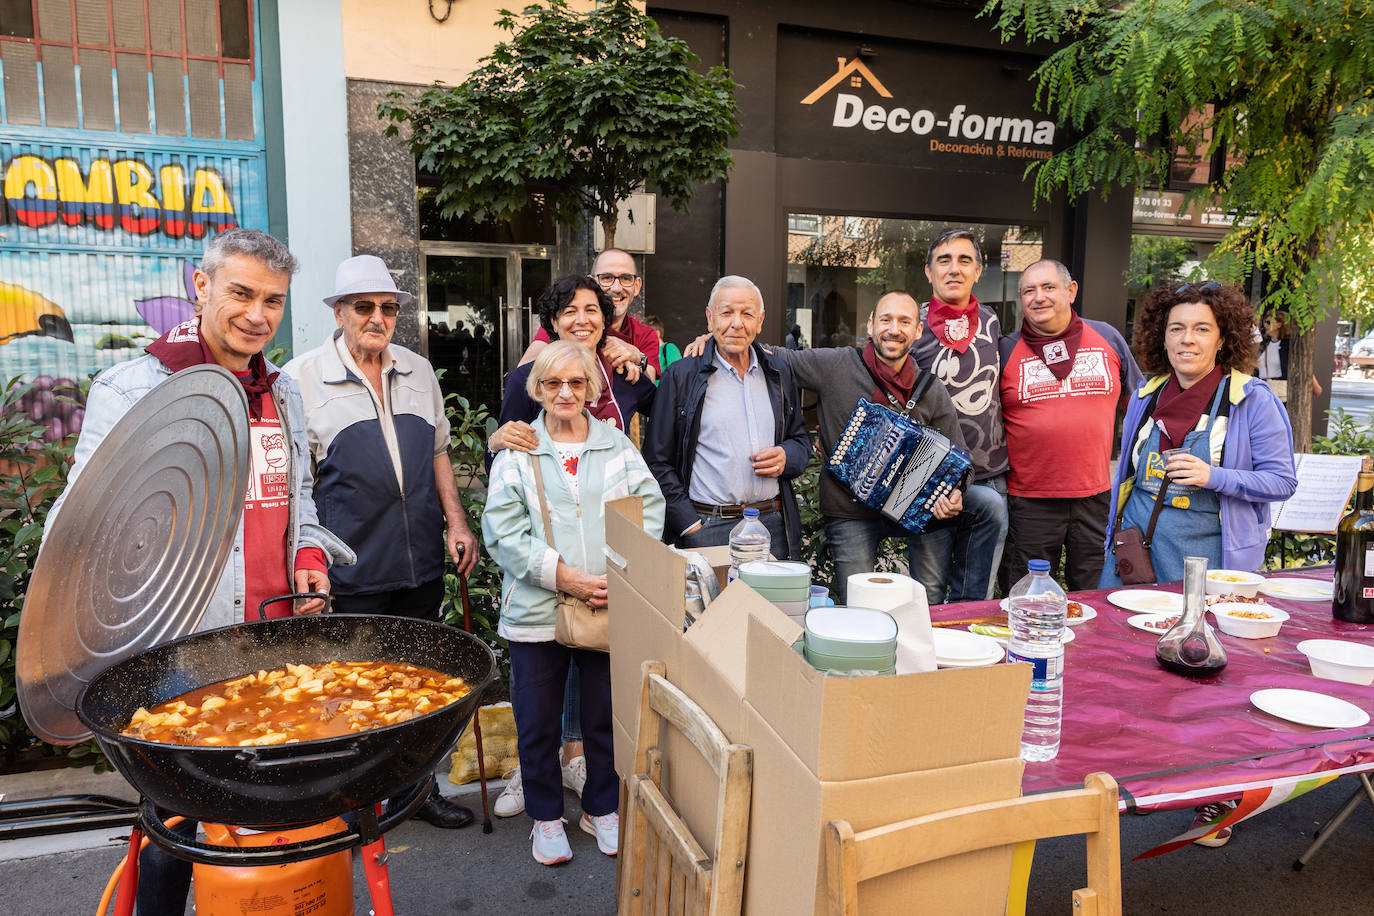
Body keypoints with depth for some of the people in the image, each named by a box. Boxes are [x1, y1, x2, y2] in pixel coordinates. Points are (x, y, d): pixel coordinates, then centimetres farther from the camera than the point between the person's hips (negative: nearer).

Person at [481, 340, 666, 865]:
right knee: (538, 721, 10)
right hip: (537, 610, -1)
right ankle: (546, 816, 31)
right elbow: (503, 532, -6)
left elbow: (649, 511, 2)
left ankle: (602, 808, 34)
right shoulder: (516, 452, 2)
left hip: (611, 609, 1)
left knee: (608, 714, 12)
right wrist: (562, 575, -17)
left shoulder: (617, 445, 8)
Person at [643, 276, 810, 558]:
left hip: (773, 525, 4)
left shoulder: (779, 374, 13)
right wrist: (688, 524, -10)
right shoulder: (681, 376, 0)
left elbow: (801, 440, 22)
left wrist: (786, 458, -2)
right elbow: (657, 461, -2)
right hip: (707, 529, -3)